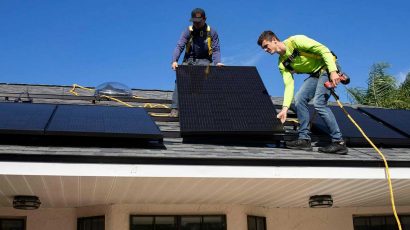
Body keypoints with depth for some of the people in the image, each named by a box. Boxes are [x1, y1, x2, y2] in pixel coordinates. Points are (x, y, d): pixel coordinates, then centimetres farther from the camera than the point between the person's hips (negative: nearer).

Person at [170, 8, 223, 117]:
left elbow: (216, 50, 0)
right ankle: (175, 108, -25)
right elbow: (179, 46, -7)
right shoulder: (188, 31, 2)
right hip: (189, 60, 1)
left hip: (204, 60, -1)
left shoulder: (212, 32, 2)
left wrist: (217, 62, -21)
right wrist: (174, 61, -25)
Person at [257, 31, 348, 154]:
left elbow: (323, 49, -22)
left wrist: (333, 71, -29)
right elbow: (289, 85, -2)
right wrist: (285, 108, -12)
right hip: (315, 74, 8)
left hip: (328, 69, -8)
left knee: (318, 102, -21)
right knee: (299, 99, -4)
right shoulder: (282, 64, 4)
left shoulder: (295, 41, -20)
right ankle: (304, 139, 2)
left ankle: (339, 142, -15)